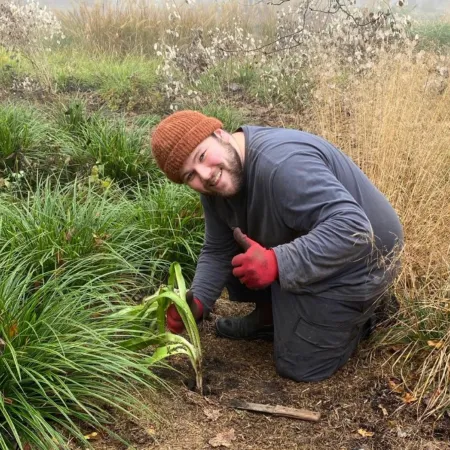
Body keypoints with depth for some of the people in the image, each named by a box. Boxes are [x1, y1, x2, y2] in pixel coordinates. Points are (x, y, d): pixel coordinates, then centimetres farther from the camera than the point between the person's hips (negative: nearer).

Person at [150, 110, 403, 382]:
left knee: (300, 367, -2)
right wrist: (196, 303, -15)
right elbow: (218, 252, 0)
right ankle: (271, 316, 19)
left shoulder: (283, 165, -35)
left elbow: (352, 227, -40)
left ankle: (361, 311, 19)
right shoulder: (216, 189, -5)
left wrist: (277, 263, -45)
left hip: (357, 260, -8)